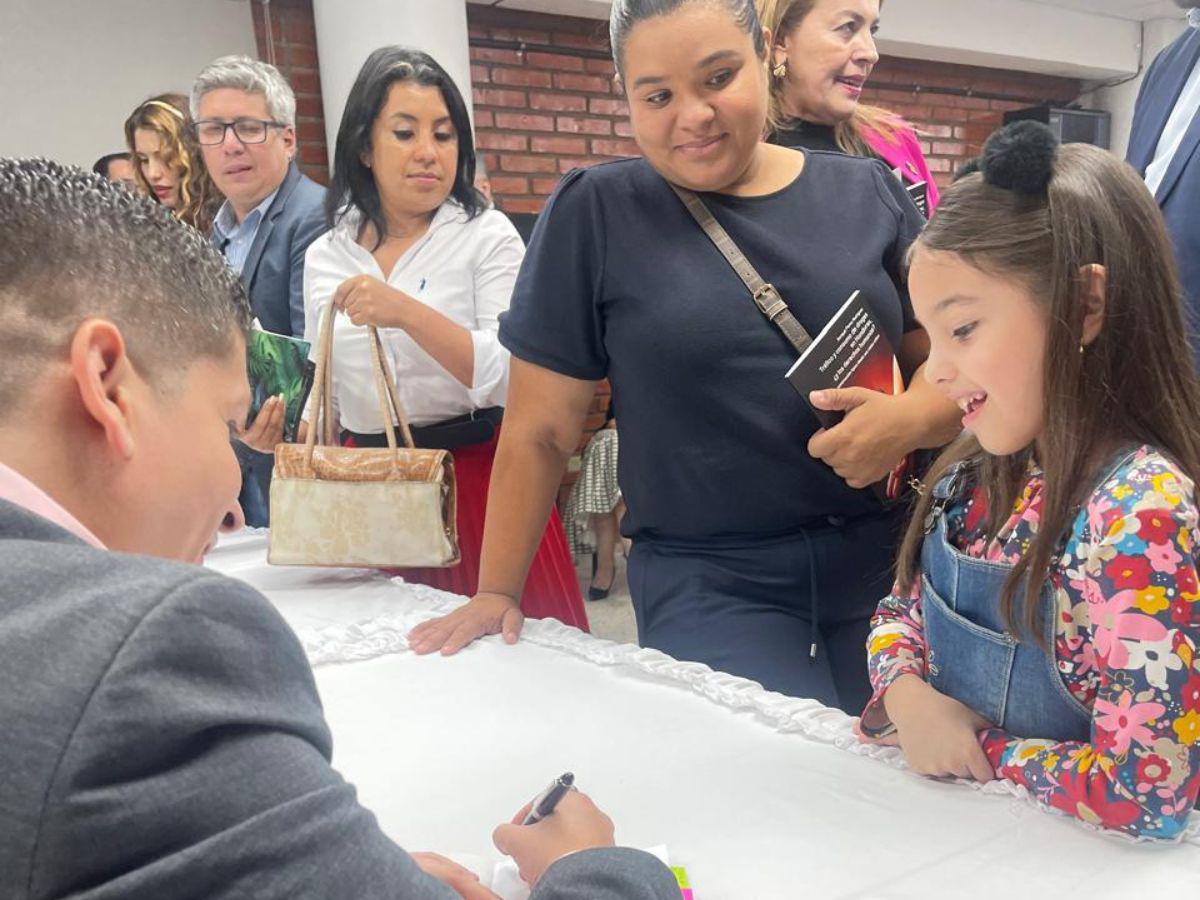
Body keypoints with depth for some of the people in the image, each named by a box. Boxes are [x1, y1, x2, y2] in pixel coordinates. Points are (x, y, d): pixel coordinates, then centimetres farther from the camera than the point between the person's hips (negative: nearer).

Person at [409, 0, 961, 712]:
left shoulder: (869, 194, 4)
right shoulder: (597, 213, -3)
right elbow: (540, 432, 0)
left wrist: (909, 418, -15)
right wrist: (497, 592, 2)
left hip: (887, 566, 3)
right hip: (705, 583, -2)